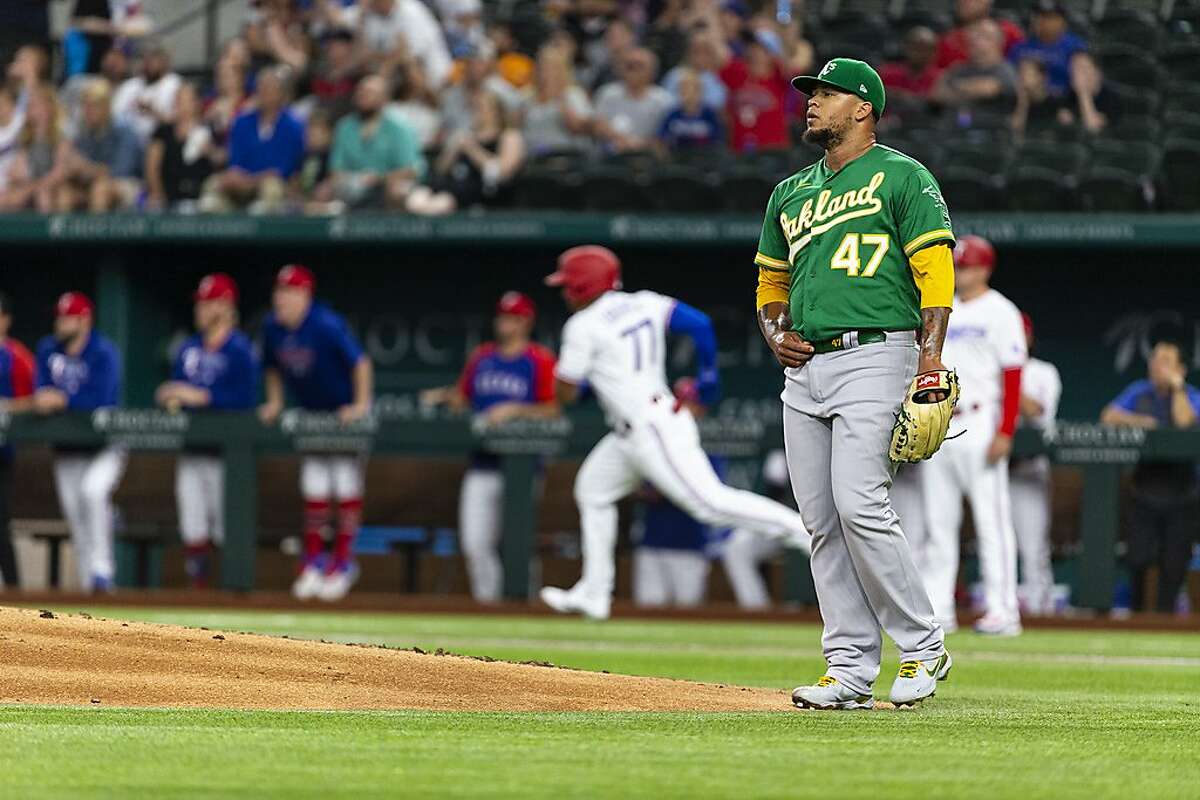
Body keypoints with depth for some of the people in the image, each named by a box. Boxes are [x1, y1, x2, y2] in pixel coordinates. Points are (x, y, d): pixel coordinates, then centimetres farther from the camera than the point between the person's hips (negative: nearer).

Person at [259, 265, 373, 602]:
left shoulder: (326, 325, -26)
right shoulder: (272, 327, -8)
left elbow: (359, 360, -24)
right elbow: (271, 366, 10)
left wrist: (362, 404, -24)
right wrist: (275, 403, 4)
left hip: (346, 413, -5)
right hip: (309, 414, 5)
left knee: (346, 483, -4)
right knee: (314, 488, 4)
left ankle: (344, 561, 5)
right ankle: (313, 562, 13)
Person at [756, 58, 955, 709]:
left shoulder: (902, 178, 0)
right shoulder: (791, 193, 21)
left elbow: (936, 271, -7)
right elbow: (771, 281, 29)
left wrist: (931, 360, -17)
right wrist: (774, 334, 8)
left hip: (873, 357, -7)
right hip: (804, 368, 7)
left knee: (859, 507, -18)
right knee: (822, 524, 3)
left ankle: (923, 646, -6)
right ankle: (851, 669, 6)